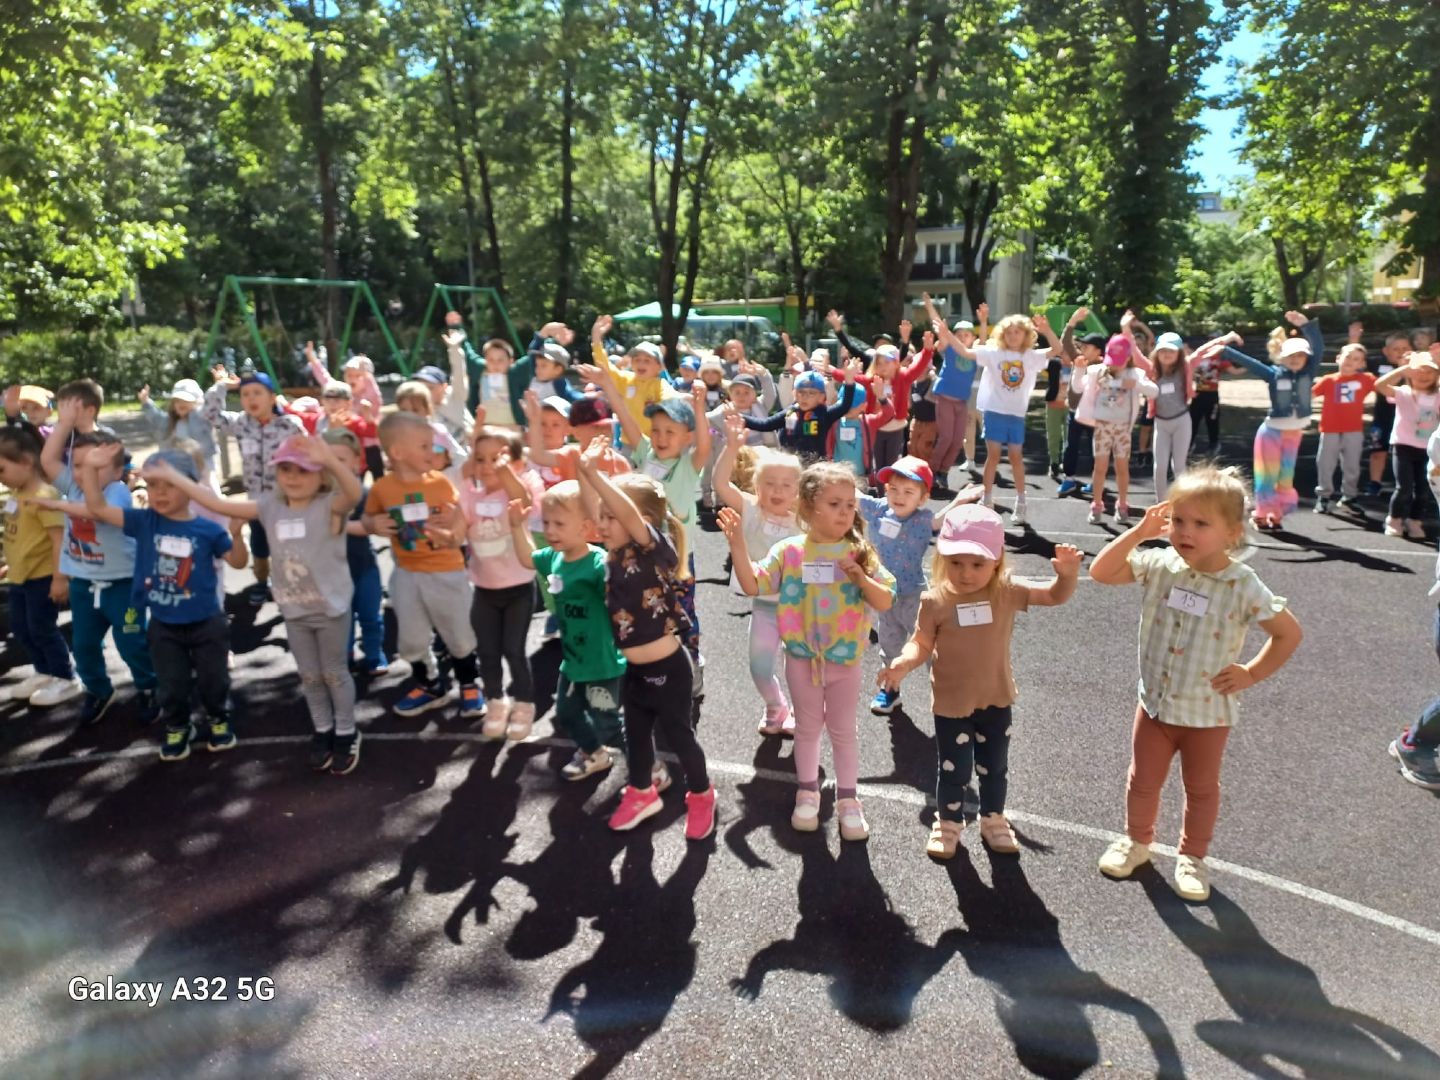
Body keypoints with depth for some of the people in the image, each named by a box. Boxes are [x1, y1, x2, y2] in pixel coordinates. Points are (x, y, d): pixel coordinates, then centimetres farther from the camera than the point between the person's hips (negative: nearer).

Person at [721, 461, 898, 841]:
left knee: (843, 730, 14)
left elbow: (885, 602, -11)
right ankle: (807, 793, 35)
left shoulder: (860, 554, -9)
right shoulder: (789, 551, -9)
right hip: (802, 657, 0)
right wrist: (738, 545, -22)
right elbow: (753, 586, -12)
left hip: (845, 658, 0)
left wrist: (860, 577, -27)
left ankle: (847, 799, 29)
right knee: (807, 728, 17)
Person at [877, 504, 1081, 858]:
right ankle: (948, 823, 36)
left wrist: (1067, 572, -27)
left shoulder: (1007, 592, -11)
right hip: (952, 702, -2)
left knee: (995, 766, 21)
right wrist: (902, 663, -31)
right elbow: (921, 644, -11)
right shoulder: (936, 601, -17)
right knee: (953, 769, 12)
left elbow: (1055, 596, -6)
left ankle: (993, 819, 45)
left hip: (996, 699, 3)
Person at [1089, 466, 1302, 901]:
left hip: (1208, 714, -2)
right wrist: (1139, 532, -19)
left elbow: (1290, 633, -8)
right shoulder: (1159, 565, -12)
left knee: (1201, 789, 19)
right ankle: (1136, 840, 42)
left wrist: (1251, 673, -10)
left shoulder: (1243, 586, -19)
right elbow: (1101, 571, -14)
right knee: (1143, 780, 18)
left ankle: (1193, 857, 40)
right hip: (1154, 703, 2)